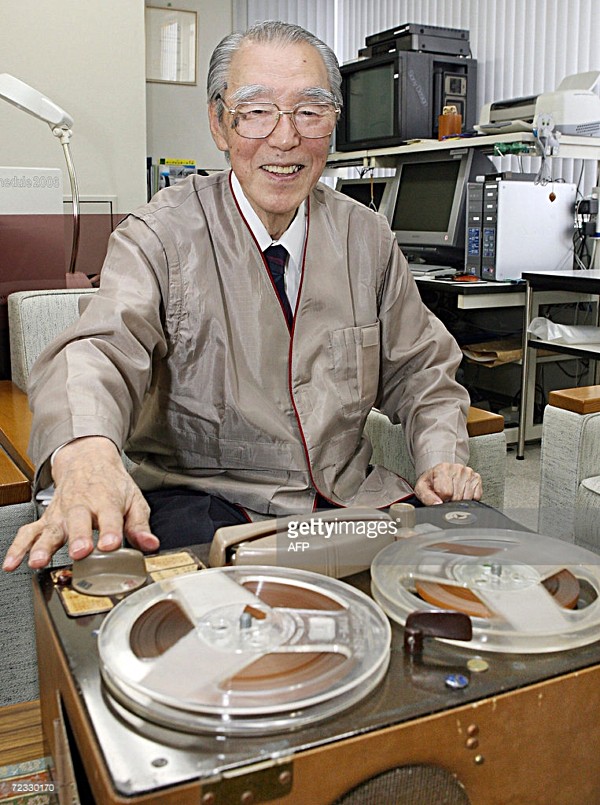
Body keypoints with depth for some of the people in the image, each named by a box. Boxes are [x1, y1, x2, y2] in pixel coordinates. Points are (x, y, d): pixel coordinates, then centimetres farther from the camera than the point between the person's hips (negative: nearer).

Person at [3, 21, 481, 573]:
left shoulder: (368, 237, 7)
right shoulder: (162, 236, -6)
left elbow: (420, 368, 14)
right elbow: (102, 347, -23)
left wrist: (443, 459, -6)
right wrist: (85, 454, -46)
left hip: (352, 498, 5)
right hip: (201, 498, -4)